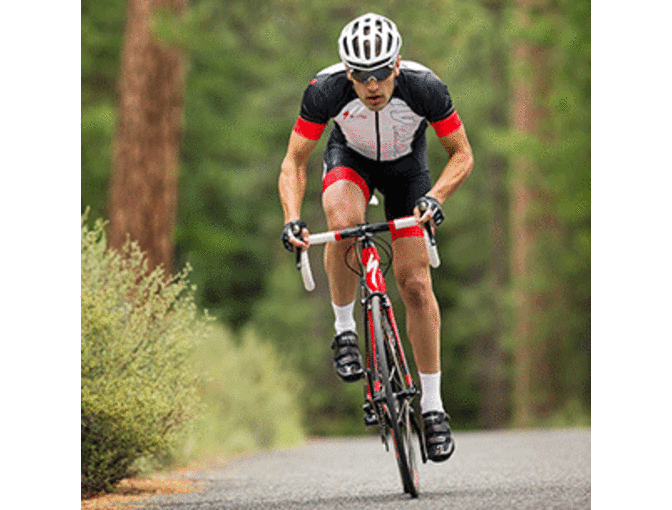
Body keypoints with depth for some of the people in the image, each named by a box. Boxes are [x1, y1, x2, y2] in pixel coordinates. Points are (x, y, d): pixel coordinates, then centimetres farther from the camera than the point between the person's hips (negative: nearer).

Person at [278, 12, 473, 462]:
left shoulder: (424, 87, -34)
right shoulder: (326, 90, -33)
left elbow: (462, 154, -21)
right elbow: (294, 162, -24)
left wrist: (435, 197, -38)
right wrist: (292, 218, -40)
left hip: (407, 165, 0)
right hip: (350, 159, 0)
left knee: (415, 283, -7)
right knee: (344, 222, -36)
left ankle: (433, 405, 5)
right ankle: (345, 328, -13)